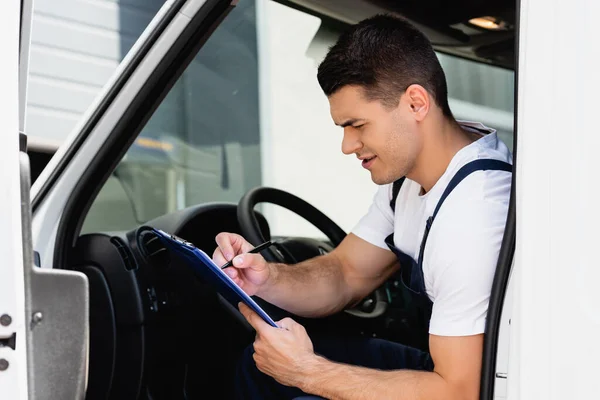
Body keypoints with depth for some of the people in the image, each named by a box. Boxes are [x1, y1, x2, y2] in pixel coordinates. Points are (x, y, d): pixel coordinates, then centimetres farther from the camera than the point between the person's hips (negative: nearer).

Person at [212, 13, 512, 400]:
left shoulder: (472, 215, -29)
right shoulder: (408, 172, 0)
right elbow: (344, 274, 7)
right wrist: (267, 279, -14)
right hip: (451, 365, 9)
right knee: (259, 363, 8)